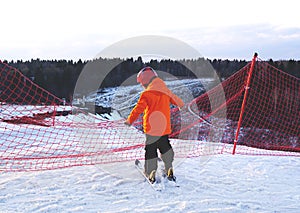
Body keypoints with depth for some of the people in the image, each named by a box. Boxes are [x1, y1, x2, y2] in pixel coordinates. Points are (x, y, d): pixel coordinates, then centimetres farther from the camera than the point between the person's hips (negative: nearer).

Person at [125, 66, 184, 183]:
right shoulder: (165, 91, 7)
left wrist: (130, 120, -6)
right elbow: (175, 99, 24)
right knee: (165, 146, 20)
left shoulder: (147, 93, -13)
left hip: (151, 128, -6)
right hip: (165, 127, 6)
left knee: (150, 149, 3)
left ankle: (151, 173, 4)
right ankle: (169, 169, 19)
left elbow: (139, 108, -15)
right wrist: (182, 105, 45)